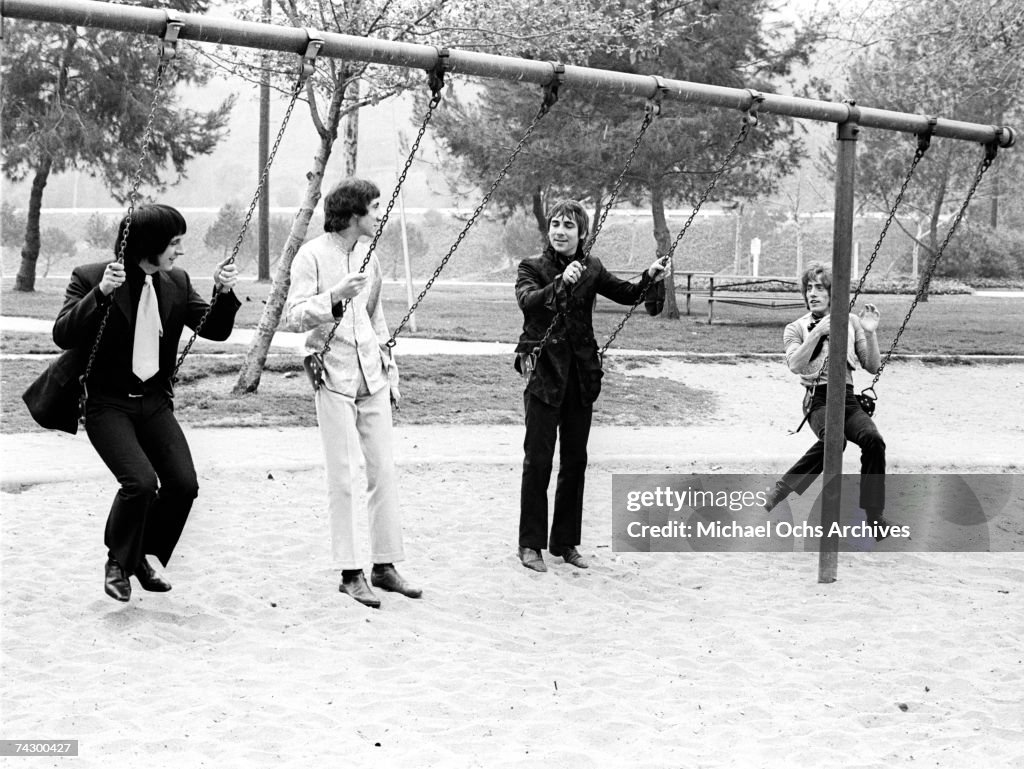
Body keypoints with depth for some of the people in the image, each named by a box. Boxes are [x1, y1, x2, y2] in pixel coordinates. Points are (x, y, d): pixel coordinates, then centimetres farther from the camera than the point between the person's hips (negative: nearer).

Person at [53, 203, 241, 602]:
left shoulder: (176, 283, 4)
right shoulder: (89, 277, -10)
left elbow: (216, 330, 5)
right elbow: (63, 336, -19)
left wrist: (224, 293, -14)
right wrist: (100, 294, -32)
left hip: (155, 402, 5)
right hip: (107, 404, -5)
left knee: (183, 484, -8)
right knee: (140, 481, -22)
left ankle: (142, 556, 18)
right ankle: (117, 563, 4)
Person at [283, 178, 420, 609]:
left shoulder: (368, 259, 15)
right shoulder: (313, 255, -5)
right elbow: (292, 317, -10)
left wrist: (390, 370, 21)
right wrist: (334, 297, -24)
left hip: (372, 378, 6)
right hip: (334, 375, -6)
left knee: (384, 471, 4)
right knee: (342, 477, -4)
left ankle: (385, 565, 12)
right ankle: (350, 573, 2)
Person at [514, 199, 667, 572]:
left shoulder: (591, 269, 9)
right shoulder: (533, 267, -3)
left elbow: (626, 294, 5)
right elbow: (527, 301, -22)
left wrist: (649, 278, -13)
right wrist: (561, 282, -36)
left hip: (581, 373, 4)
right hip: (543, 371, -4)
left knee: (575, 460, 9)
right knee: (538, 459, -4)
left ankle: (565, 542, 20)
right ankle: (530, 544, 4)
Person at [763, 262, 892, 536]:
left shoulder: (851, 322, 16)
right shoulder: (796, 328, 10)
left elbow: (873, 366, 12)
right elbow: (795, 365, -9)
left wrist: (870, 333, -3)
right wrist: (817, 332, -17)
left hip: (848, 398, 3)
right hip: (818, 398, -3)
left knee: (873, 439, -28)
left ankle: (874, 516, -19)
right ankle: (780, 491, -24)